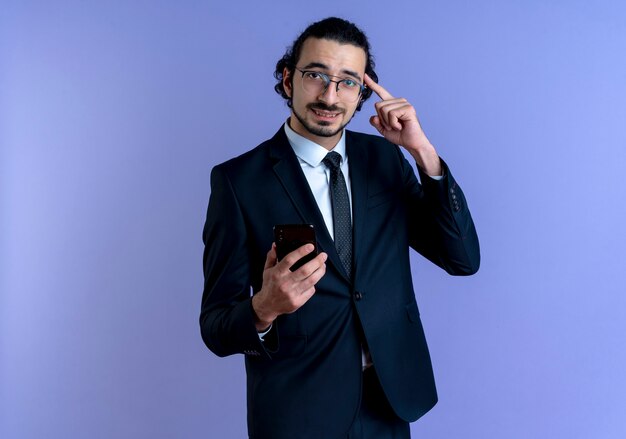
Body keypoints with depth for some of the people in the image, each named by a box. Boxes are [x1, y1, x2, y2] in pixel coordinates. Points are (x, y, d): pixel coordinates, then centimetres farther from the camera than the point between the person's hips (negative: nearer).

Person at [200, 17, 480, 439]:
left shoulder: (385, 158, 0)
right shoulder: (238, 180, -12)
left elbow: (463, 258, -6)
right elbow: (216, 326, -11)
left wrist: (422, 150, -15)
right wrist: (264, 309, -33)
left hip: (389, 402, 4)